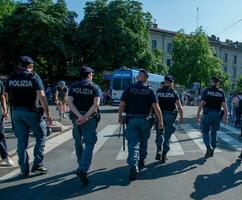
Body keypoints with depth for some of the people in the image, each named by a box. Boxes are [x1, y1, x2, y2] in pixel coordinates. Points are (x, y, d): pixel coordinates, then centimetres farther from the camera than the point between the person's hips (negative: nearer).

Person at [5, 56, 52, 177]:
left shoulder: (11, 78, 7)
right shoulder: (33, 77, -8)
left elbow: (7, 96, 11)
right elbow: (41, 96, -17)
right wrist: (47, 114, -14)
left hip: (16, 112, 5)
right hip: (31, 111, -5)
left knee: (21, 141, 11)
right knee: (41, 136, 12)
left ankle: (24, 169, 17)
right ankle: (37, 164, 9)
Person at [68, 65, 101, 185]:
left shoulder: (73, 87, 7)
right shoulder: (95, 87, -1)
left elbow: (70, 102, -7)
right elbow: (96, 104, -16)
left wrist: (79, 116, -15)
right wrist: (86, 117, -18)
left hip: (76, 118, 4)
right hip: (90, 119, -3)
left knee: (78, 142, 20)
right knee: (89, 144, -2)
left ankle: (82, 165, 35)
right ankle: (82, 169, -17)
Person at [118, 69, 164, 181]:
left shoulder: (129, 89, -1)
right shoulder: (149, 91, -1)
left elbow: (122, 104, -4)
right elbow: (156, 106, -8)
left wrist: (120, 117, 7)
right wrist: (160, 120, -5)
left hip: (131, 119, -1)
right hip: (144, 120, 1)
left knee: (133, 143, -2)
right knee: (143, 142, 19)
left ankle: (133, 166, -17)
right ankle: (141, 162, 34)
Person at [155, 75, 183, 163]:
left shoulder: (158, 92, 1)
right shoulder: (173, 92, -3)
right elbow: (179, 106, -6)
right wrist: (181, 117, 3)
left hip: (160, 115, 1)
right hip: (170, 115, -1)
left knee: (160, 133, 17)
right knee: (167, 136, 8)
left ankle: (159, 151, 3)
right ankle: (164, 155, 12)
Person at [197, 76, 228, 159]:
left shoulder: (207, 90, -5)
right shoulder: (221, 92, 3)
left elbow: (202, 103, -11)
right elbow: (224, 105, -2)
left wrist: (198, 115, -6)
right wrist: (225, 117, 2)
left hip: (207, 114, -3)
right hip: (217, 115, 3)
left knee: (205, 132, 7)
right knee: (214, 133, 14)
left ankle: (209, 147, -16)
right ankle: (211, 151, 21)